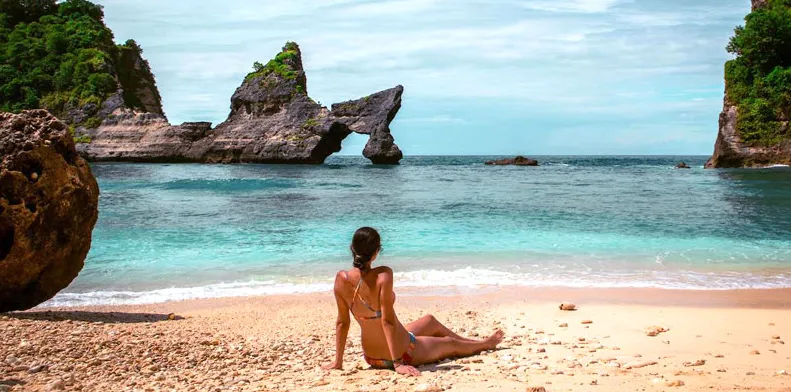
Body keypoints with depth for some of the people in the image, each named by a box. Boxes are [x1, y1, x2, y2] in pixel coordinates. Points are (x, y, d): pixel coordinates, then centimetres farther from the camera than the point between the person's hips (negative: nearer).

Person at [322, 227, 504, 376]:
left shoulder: (341, 279, -12)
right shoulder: (383, 275, -27)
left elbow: (342, 322, -5)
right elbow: (387, 320, -27)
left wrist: (338, 361, 4)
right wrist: (398, 363, -22)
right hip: (402, 352, -6)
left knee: (430, 320, 31)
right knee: (450, 343, 25)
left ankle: (472, 342, 56)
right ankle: (486, 344, 55)